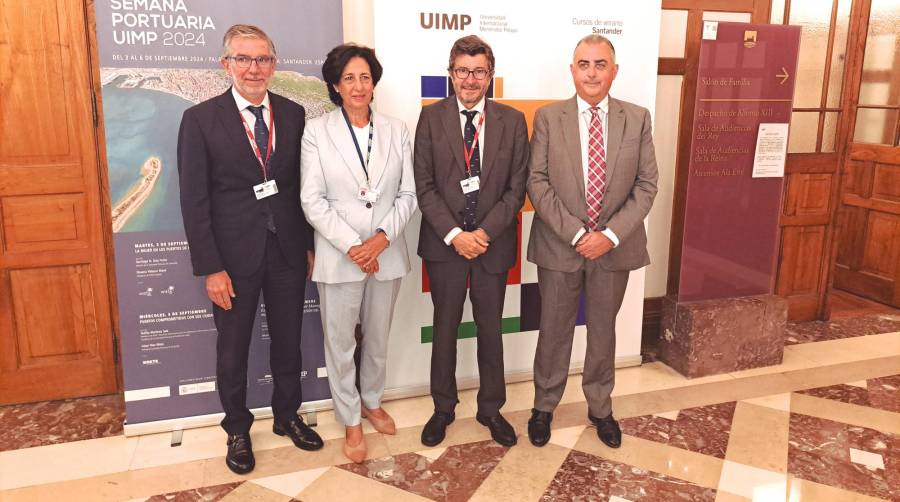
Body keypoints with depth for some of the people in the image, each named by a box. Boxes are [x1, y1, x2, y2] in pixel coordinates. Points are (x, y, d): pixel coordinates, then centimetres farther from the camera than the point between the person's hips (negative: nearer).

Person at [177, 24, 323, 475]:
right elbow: (194, 200, -9)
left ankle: (287, 416, 37)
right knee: (232, 350, 12)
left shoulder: (293, 114, 2)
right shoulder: (201, 119, -7)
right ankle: (237, 430, 33)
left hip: (288, 251, 3)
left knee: (288, 341, 16)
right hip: (234, 255, -2)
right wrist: (210, 268, -12)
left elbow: (303, 185, 5)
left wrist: (310, 245, 5)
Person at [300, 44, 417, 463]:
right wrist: (352, 246, -15)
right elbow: (312, 200, -8)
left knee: (378, 336, 17)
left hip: (387, 252, 3)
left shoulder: (396, 131, 4)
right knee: (340, 342, 7)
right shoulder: (317, 131, -4)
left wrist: (383, 237, -13)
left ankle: (372, 401, 40)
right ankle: (350, 421, 26)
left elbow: (408, 194, 2)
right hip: (338, 254, -2)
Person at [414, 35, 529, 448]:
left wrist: (485, 232, -13)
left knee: (490, 328, 13)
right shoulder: (431, 117, -2)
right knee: (445, 327, 13)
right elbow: (424, 186, -5)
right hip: (444, 243, 0)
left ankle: (490, 408, 30)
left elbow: (516, 188, -2)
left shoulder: (512, 121, 0)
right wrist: (454, 235, -14)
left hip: (493, 243, 1)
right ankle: (443, 407, 30)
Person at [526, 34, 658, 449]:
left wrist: (610, 235, -14)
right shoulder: (548, 117, -3)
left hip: (614, 246, 2)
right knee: (554, 330, 11)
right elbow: (537, 182, -8)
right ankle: (543, 406, 31)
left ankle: (600, 408, 34)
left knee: (603, 330, 16)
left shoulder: (638, 119, 1)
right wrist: (575, 233, -16)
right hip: (560, 245, -1)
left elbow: (646, 185, -2)